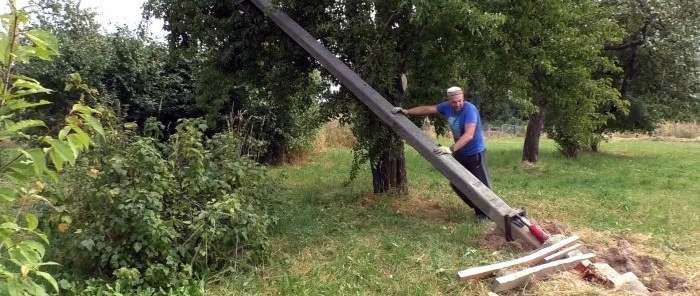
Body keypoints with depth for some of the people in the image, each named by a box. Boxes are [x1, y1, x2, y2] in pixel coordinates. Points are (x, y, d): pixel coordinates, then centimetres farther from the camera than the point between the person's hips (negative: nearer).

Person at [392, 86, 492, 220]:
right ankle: (479, 210, 26)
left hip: (475, 152, -7)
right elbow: (427, 109, 7)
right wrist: (406, 112, 4)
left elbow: (469, 135, -40)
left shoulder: (470, 110, -28)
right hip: (460, 152, 8)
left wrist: (451, 149, -50)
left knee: (482, 184, -7)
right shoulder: (447, 107, -7)